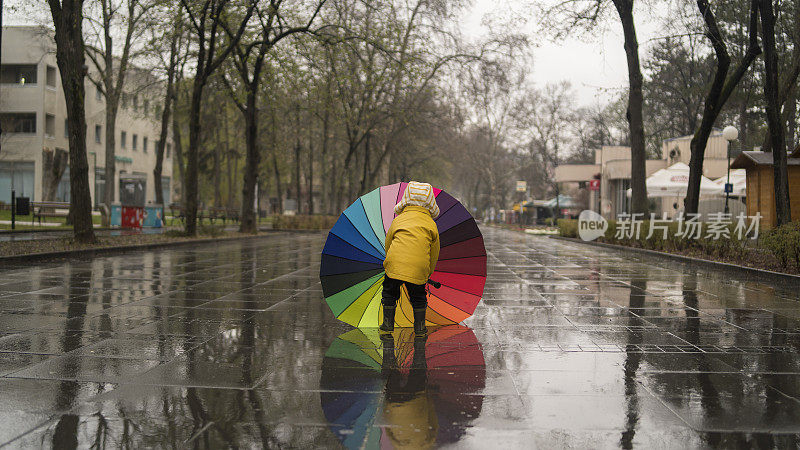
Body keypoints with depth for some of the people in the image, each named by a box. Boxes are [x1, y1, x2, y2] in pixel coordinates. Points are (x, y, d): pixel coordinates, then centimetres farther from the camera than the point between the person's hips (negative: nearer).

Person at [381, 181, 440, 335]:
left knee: (389, 293, 17)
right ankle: (420, 326, 19)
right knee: (418, 296, 17)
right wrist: (428, 272, 29)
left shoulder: (398, 220, 19)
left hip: (395, 263, 0)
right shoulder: (431, 224, 16)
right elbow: (434, 253, 18)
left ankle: (388, 323, 20)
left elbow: (388, 243, 24)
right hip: (419, 265, 0)